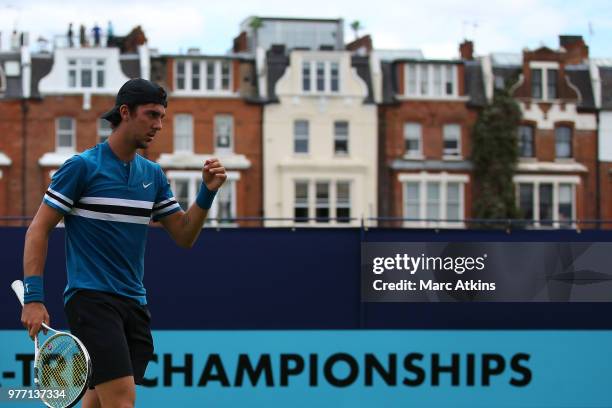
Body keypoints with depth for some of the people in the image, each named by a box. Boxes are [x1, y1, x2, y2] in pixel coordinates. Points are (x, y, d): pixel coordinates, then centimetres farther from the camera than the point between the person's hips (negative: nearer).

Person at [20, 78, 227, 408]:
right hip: (90, 298, -7)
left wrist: (207, 192, -1)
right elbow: (38, 229, -4)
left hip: (133, 303, 7)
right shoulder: (82, 166, -5)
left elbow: (184, 236, 16)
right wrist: (33, 297, -12)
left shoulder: (153, 174, 13)